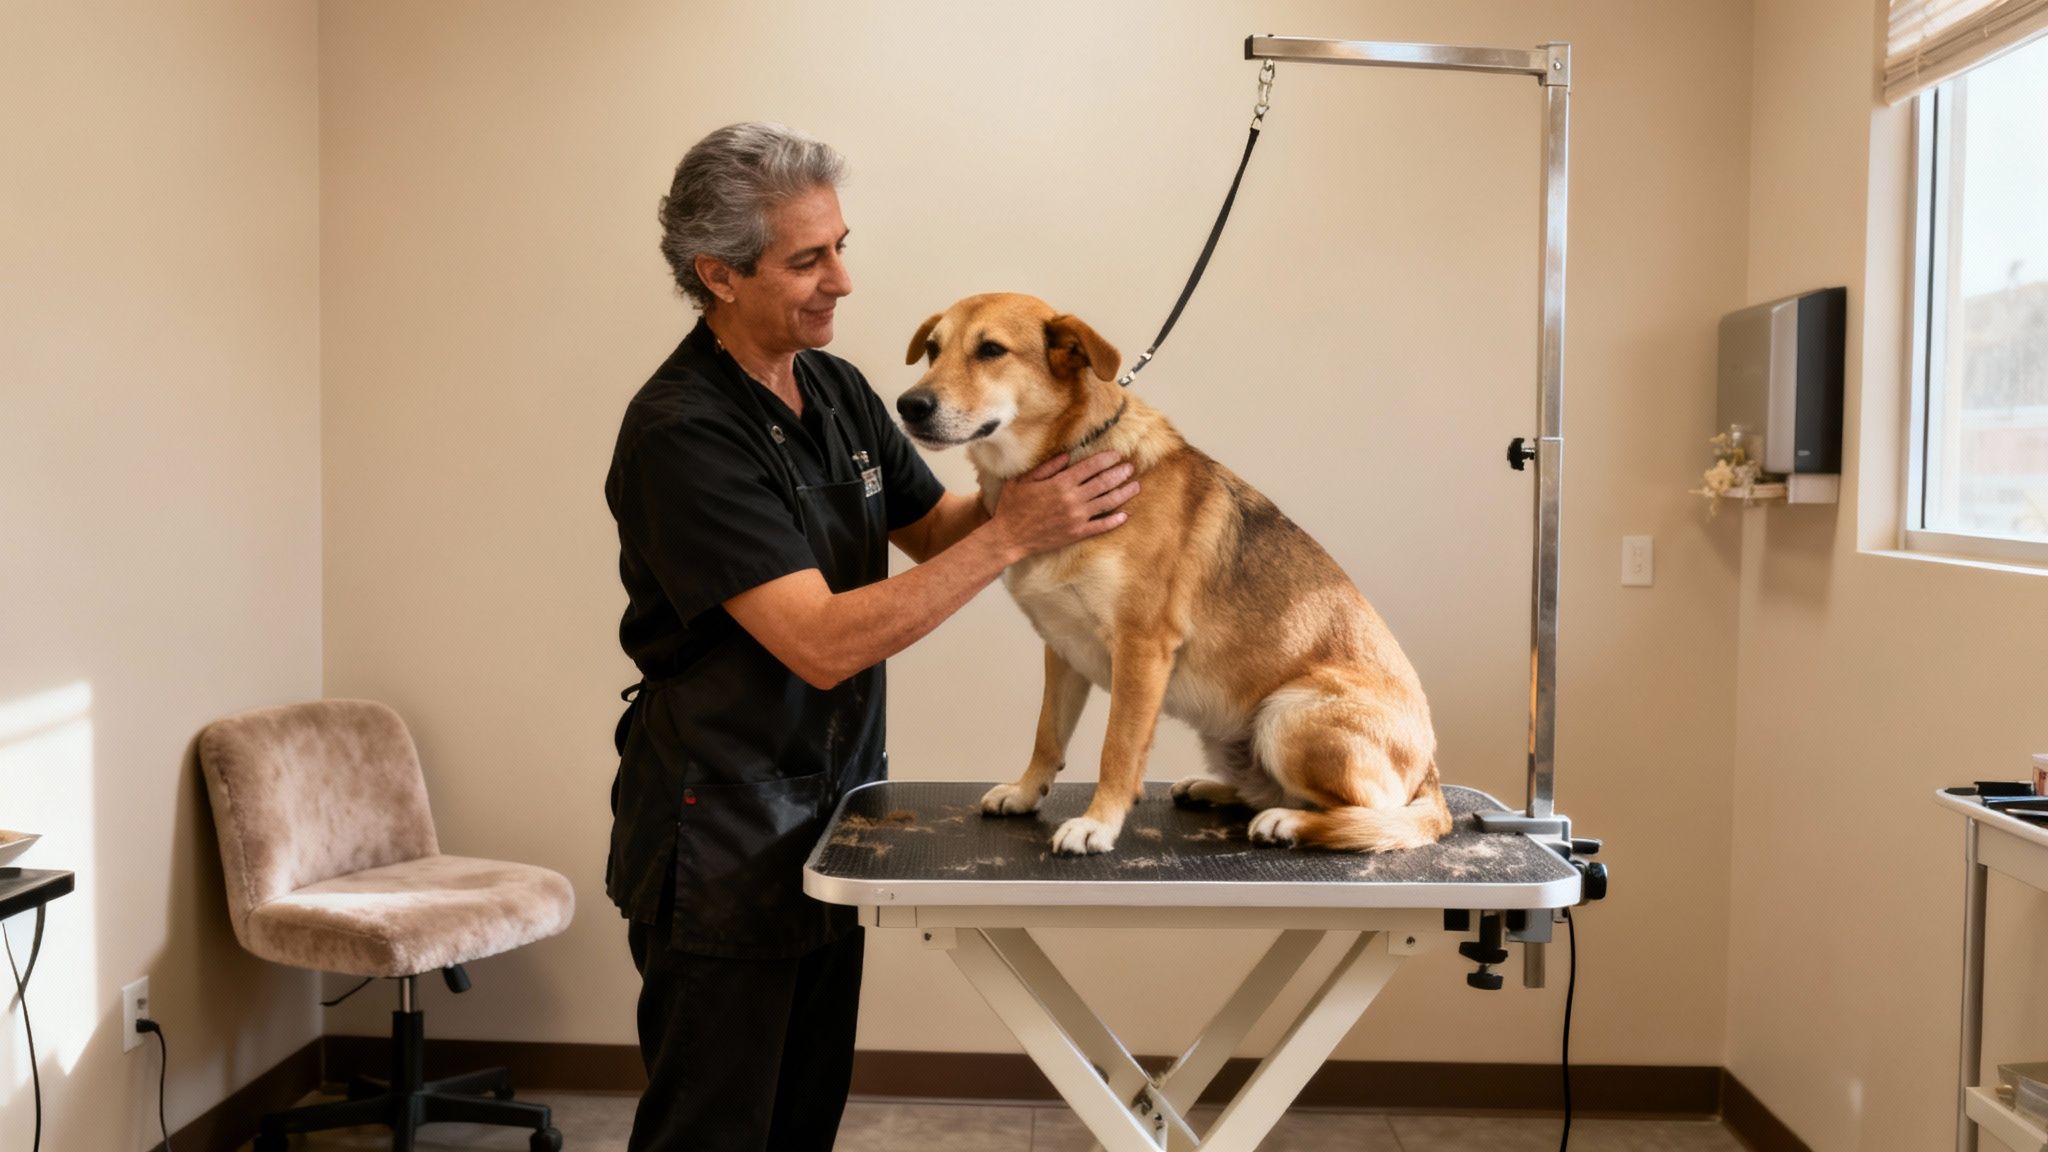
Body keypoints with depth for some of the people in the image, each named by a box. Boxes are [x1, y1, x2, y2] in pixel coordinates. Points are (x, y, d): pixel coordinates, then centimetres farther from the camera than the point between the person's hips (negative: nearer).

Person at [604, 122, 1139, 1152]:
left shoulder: (838, 391, 5)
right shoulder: (681, 434, -22)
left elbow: (938, 532, 13)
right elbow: (823, 642, -28)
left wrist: (1025, 485, -8)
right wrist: (1011, 538, -26)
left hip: (829, 806, 8)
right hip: (720, 828, -8)